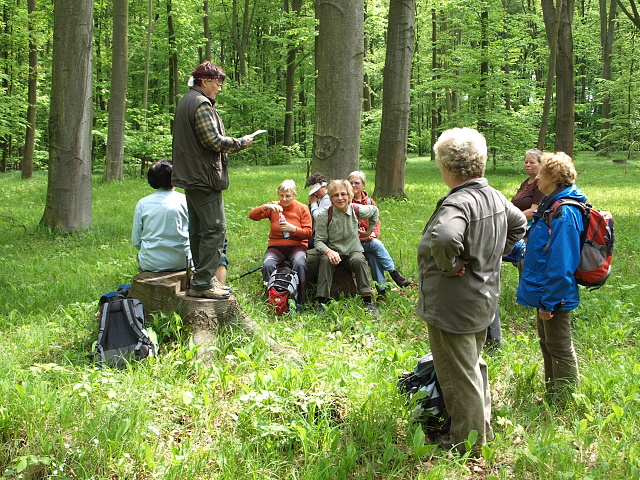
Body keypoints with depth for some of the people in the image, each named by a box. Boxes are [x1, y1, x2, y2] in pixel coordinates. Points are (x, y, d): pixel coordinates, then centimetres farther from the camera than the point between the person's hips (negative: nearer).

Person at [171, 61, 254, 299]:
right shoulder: (201, 104, -14)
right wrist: (240, 143, -7)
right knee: (215, 228, -8)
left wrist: (234, 142, 17)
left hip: (191, 177, 11)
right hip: (204, 177, -11)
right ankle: (202, 283, -7)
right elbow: (213, 140, -20)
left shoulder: (187, 101, 19)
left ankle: (203, 280, 21)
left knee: (199, 229, 14)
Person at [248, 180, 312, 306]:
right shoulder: (273, 207, 6)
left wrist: (294, 229, -19)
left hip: (297, 246, -1)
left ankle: (299, 300, -20)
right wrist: (266, 207, -22)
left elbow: (308, 233, -2)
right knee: (267, 265, -31)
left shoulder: (302, 208, 4)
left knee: (299, 264, -34)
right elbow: (252, 215, -6)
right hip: (276, 247, 1)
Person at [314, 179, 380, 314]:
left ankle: (368, 301, -25)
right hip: (332, 251, -1)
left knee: (359, 260, -32)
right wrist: (329, 251, -34)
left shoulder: (357, 210, -7)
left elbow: (374, 210, 16)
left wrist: (370, 231, 18)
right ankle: (322, 302, -28)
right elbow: (319, 241, -14)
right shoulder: (324, 215, -14)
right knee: (326, 261, -34)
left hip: (353, 251, 1)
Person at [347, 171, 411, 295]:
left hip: (369, 239, 4)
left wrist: (373, 234, -8)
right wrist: (362, 234, -20)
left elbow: (376, 221, 14)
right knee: (377, 244, -28)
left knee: (373, 256, -25)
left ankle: (382, 288, -21)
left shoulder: (369, 201, 14)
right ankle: (394, 273, -19)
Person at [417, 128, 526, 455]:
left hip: (453, 306, -9)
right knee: (473, 365, 25)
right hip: (484, 299, 9)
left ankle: (467, 443, 20)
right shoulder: (495, 197, 2)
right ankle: (482, 428, 40)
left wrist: (449, 265, -28)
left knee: (459, 375, 6)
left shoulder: (458, 203, -27)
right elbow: (519, 224, 22)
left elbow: (444, 238, -48)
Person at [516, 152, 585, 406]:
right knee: (547, 343, 20)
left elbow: (561, 263, -26)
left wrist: (549, 301, -23)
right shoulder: (550, 206, 7)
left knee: (559, 348, 3)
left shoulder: (564, 213, -24)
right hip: (544, 292, 10)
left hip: (554, 296, -10)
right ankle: (552, 396, 34)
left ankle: (562, 403, 17)